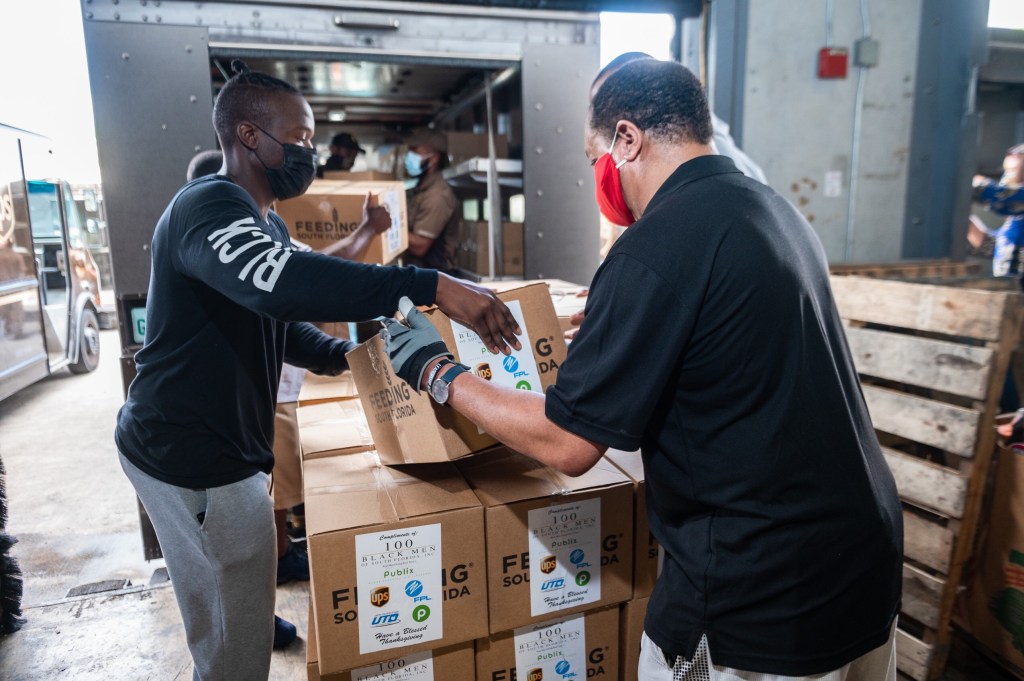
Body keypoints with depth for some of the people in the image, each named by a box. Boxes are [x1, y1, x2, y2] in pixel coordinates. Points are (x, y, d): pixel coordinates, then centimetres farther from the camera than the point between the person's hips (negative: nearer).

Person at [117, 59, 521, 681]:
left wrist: (347, 356, 0)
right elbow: (280, 282, -42)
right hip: (194, 458, -10)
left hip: (220, 448, 10)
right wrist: (432, 286, -45)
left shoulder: (266, 222, 13)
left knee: (226, 629, 24)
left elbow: (276, 322, 18)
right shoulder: (209, 206, -21)